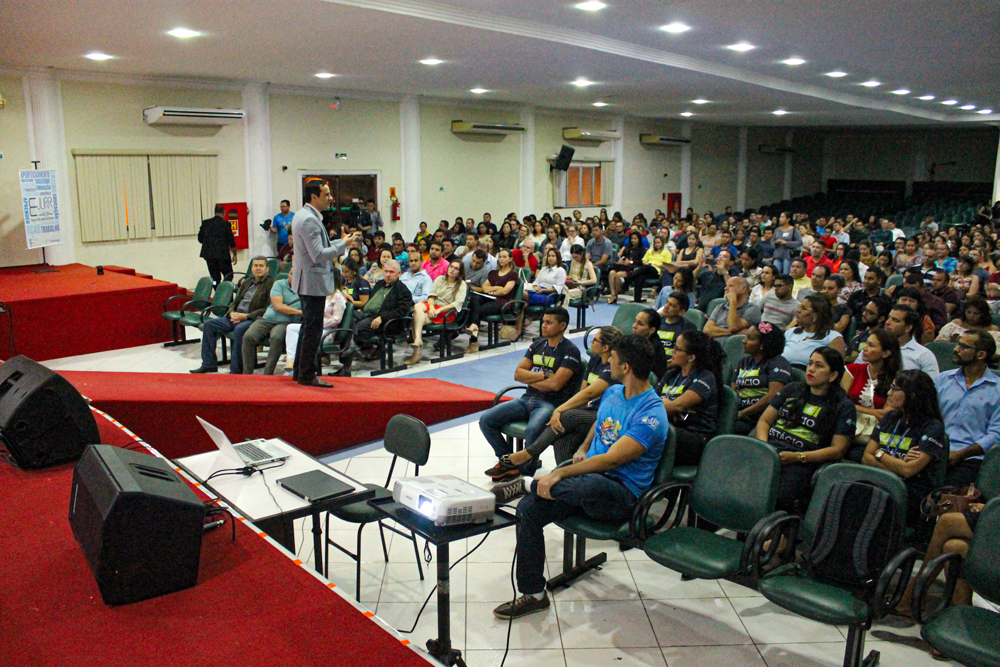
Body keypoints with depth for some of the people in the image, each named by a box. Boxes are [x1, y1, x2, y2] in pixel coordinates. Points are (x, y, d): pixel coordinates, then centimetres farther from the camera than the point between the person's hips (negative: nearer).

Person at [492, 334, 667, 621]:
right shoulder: (613, 392, 11)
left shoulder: (651, 414, -17)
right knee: (527, 509, -12)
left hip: (621, 493, -8)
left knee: (591, 484, -43)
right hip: (588, 476, 8)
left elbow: (611, 460, -24)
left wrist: (559, 474, -28)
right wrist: (582, 451, 9)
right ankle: (533, 594, 0)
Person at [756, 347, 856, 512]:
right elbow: (764, 420, 20)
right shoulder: (792, 389, 23)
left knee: (780, 497, -35)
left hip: (801, 462, -3)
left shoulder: (844, 407, 10)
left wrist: (797, 457, -11)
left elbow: (838, 450, 1)